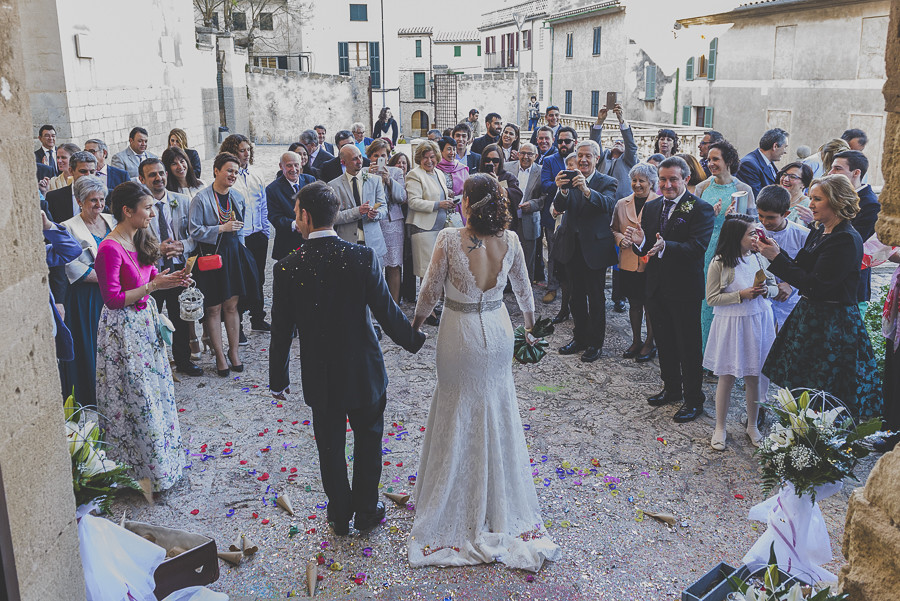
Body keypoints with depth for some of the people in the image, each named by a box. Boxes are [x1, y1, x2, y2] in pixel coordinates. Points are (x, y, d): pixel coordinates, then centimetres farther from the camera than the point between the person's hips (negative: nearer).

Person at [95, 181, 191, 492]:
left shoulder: (139, 240, 5)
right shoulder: (110, 249, -21)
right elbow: (113, 299, -22)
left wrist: (170, 279, -5)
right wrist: (154, 285, -23)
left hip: (145, 322, 9)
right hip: (123, 330, -9)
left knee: (157, 390, 17)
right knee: (138, 399, 2)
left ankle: (163, 459, 33)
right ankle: (145, 470, 17)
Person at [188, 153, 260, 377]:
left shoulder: (237, 197, 8)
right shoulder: (201, 199, -11)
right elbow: (194, 231, -14)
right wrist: (222, 228, -17)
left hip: (233, 254, 5)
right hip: (211, 255, -5)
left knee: (231, 306, 9)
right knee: (213, 309, 2)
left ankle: (234, 351, 21)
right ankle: (220, 356, 13)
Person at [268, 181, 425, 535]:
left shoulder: (287, 269, -14)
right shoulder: (362, 257, -16)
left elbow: (281, 331, -7)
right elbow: (386, 311, -12)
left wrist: (278, 379, 6)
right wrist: (415, 341, 7)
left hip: (320, 377, 0)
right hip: (364, 370, 0)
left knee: (331, 447, 18)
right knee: (368, 440, 21)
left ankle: (341, 517, 33)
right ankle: (366, 512, 33)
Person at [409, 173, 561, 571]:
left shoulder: (449, 239, -20)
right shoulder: (510, 240, -8)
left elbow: (431, 290, -12)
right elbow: (522, 288, 4)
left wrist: (416, 323, 7)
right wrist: (530, 323, 23)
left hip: (460, 335, -3)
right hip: (498, 331, 3)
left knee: (458, 411, 14)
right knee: (498, 411, 19)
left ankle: (459, 504, 29)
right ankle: (501, 504, 35)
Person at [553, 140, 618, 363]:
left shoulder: (607, 182, -5)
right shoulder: (569, 180, 4)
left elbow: (608, 204, -25)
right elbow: (559, 208, -11)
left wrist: (586, 190, -41)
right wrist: (562, 191, -33)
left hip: (595, 248, -4)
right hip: (573, 248, 4)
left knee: (596, 298, 4)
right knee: (576, 296, 14)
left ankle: (595, 343, 17)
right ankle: (580, 338, 29)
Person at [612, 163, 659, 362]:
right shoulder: (622, 204, 8)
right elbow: (614, 228, 17)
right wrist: (620, 238, -4)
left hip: (650, 264, -4)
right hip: (628, 263, 4)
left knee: (650, 305, 6)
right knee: (634, 304, 15)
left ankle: (649, 343, 21)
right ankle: (636, 341, 29)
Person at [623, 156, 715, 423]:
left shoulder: (700, 209, -11)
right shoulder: (651, 207, 8)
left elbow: (697, 247, -24)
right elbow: (645, 250, 7)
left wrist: (665, 247, -39)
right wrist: (639, 242, -17)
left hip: (685, 290, -6)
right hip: (657, 288, 6)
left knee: (689, 347, 4)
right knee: (664, 343, 18)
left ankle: (693, 400, 16)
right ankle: (671, 388, 35)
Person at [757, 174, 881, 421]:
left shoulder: (846, 239, -18)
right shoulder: (819, 232, 9)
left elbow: (815, 285, -23)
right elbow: (801, 269, 10)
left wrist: (777, 258, -21)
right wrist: (776, 252, -3)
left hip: (833, 324, -9)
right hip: (810, 315, 9)